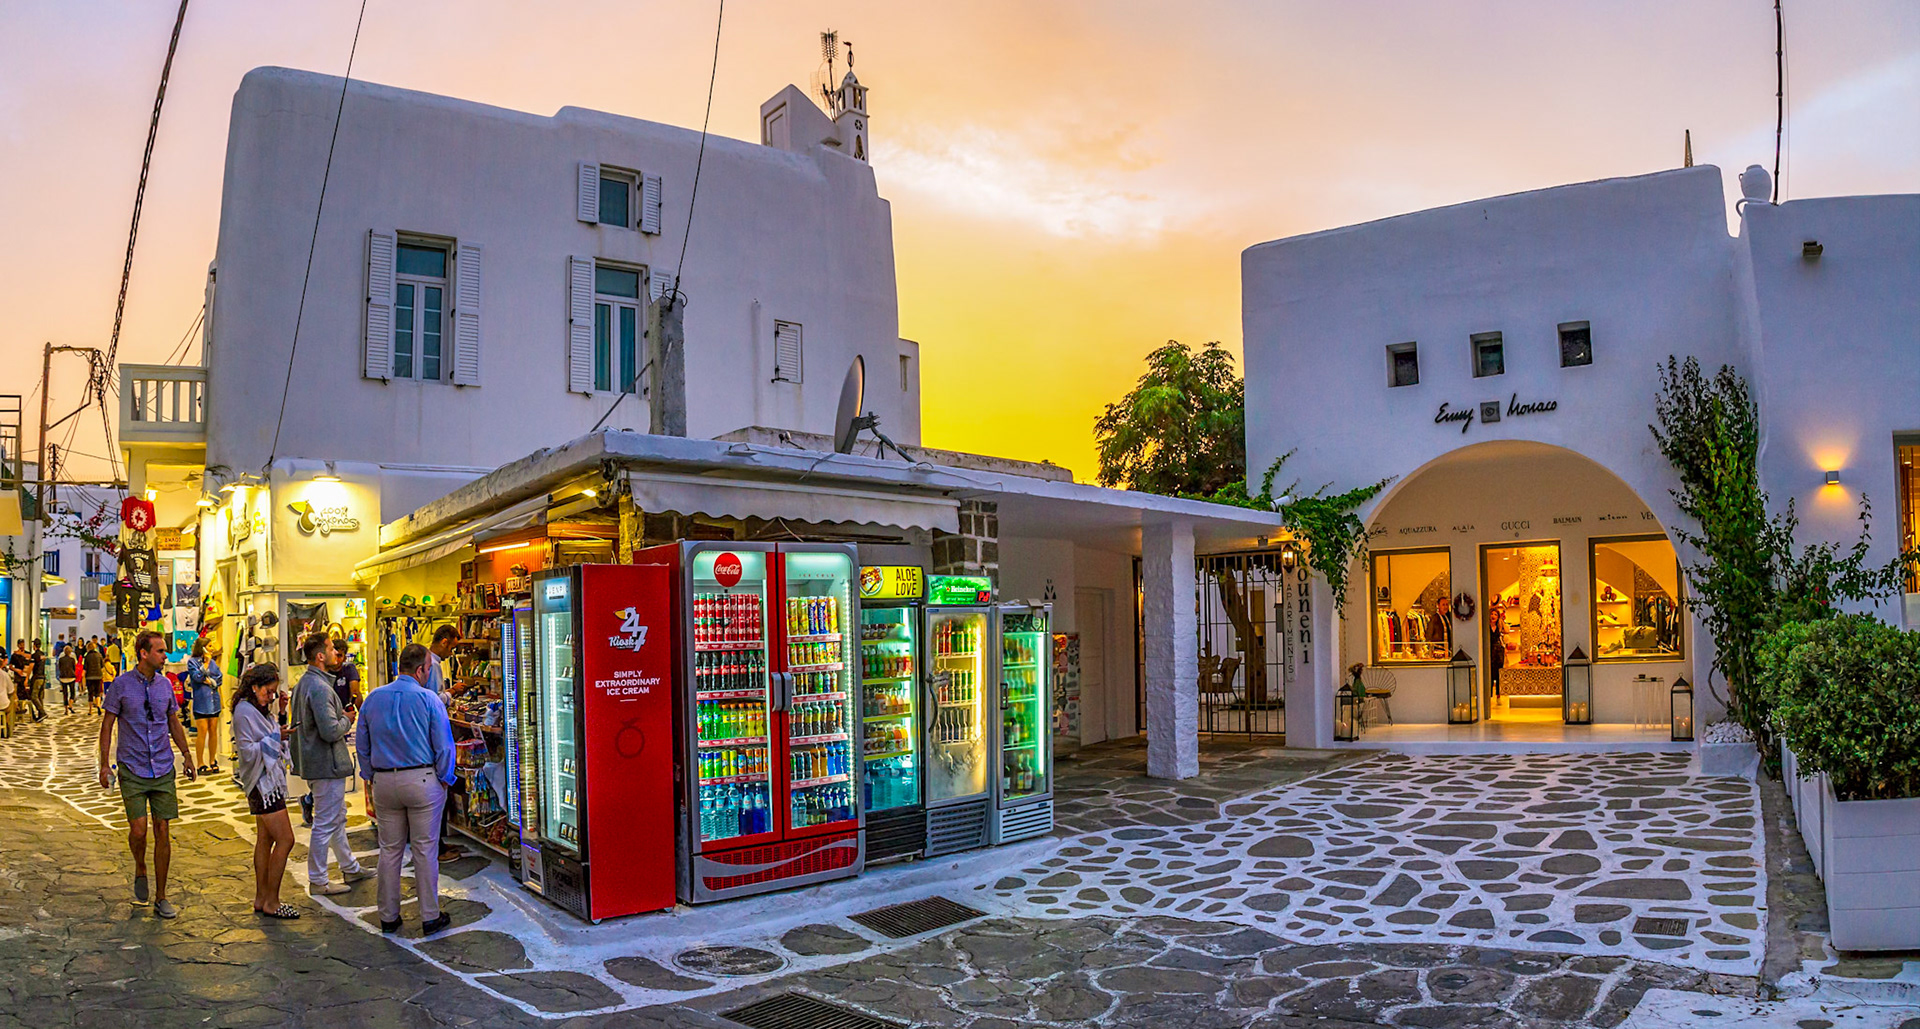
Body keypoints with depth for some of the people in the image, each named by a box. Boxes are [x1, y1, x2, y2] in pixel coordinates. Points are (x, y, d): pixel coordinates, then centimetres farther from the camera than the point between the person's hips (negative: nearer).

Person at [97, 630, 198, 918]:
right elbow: (107, 724, 1)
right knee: (138, 829, -9)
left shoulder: (165, 684, 6)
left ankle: (161, 898, 11)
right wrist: (104, 764, -5)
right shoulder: (122, 684, -4)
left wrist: (187, 757, 14)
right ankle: (140, 870, 25)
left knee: (162, 831, 2)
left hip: (163, 768, 3)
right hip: (132, 771, -3)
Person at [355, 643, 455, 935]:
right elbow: (444, 746, -9)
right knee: (425, 849, 3)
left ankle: (388, 917, 21)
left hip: (384, 782, 4)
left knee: (390, 850, 12)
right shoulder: (428, 699, -9)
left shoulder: (372, 699, 6)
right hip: (422, 780, -4)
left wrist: (370, 780, 19)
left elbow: (362, 746, 12)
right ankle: (430, 917, 10)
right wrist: (444, 781, 2)